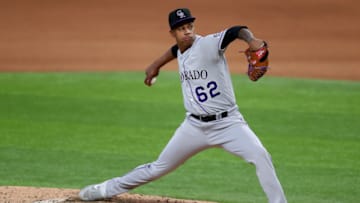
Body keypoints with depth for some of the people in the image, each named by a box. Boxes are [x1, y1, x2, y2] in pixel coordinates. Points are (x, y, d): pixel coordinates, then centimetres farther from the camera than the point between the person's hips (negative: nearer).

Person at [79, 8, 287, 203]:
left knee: (261, 156, -28)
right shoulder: (181, 52, 4)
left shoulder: (208, 45, -17)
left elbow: (236, 31, -35)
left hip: (227, 123, -5)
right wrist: (157, 65, 36)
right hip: (195, 126, 5)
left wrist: (251, 39, -55)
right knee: (160, 167, 14)